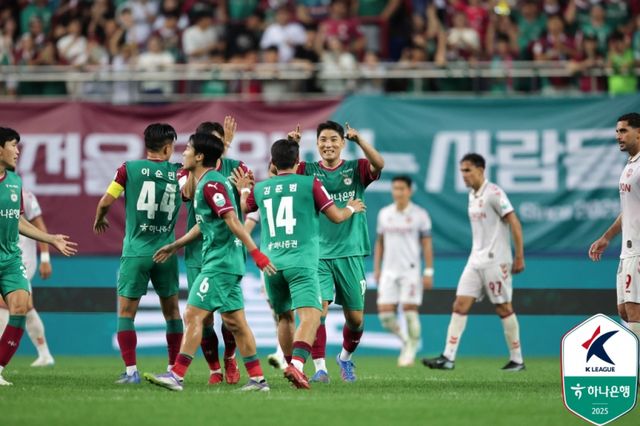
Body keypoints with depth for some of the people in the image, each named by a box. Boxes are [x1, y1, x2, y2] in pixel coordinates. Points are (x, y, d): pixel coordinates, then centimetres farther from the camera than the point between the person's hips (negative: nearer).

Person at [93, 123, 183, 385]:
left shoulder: (129, 169, -4)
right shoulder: (178, 173, 1)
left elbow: (105, 202, -3)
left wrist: (99, 220, 17)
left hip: (136, 252, -2)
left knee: (126, 312, 3)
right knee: (172, 311, 14)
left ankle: (131, 371, -5)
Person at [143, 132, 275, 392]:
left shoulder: (211, 184, -15)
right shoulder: (204, 183, 16)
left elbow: (233, 222, -21)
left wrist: (256, 253, -25)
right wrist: (175, 246, 33)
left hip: (219, 262, -10)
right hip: (228, 262, 10)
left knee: (193, 315, -9)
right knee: (234, 321, 10)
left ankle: (177, 376, -9)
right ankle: (257, 379, 11)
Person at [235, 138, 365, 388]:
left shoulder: (260, 189, 12)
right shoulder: (309, 183, 1)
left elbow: (242, 210, 32)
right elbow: (336, 217, 5)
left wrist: (243, 189, 51)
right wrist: (351, 209, 26)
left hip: (271, 263, 5)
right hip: (301, 262, -5)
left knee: (284, 317, 20)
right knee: (310, 314, -14)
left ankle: (293, 367, 25)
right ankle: (297, 364, -35)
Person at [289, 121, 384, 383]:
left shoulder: (355, 169, 4)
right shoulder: (308, 171, 5)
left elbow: (378, 164, -16)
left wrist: (359, 140, -30)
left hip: (350, 253, 1)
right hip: (318, 254, -1)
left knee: (355, 318, 6)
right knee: (318, 310, -16)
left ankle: (345, 358, 33)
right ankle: (320, 368, -12)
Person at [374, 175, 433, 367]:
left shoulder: (420, 214, -1)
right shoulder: (384, 213, 10)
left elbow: (427, 244, -1)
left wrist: (428, 272, -6)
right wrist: (376, 268, 12)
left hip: (410, 270, -4)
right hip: (389, 271, 4)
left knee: (410, 309, -9)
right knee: (384, 312, -5)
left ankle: (411, 350, 5)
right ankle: (405, 339, 19)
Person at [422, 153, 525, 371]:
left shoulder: (494, 193, -12)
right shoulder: (472, 195, 13)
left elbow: (514, 224, -13)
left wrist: (519, 258, -14)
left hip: (495, 261, -8)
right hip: (476, 260, 8)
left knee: (504, 308, -1)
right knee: (460, 305, -3)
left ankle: (517, 360, 10)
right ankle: (448, 358, -8)